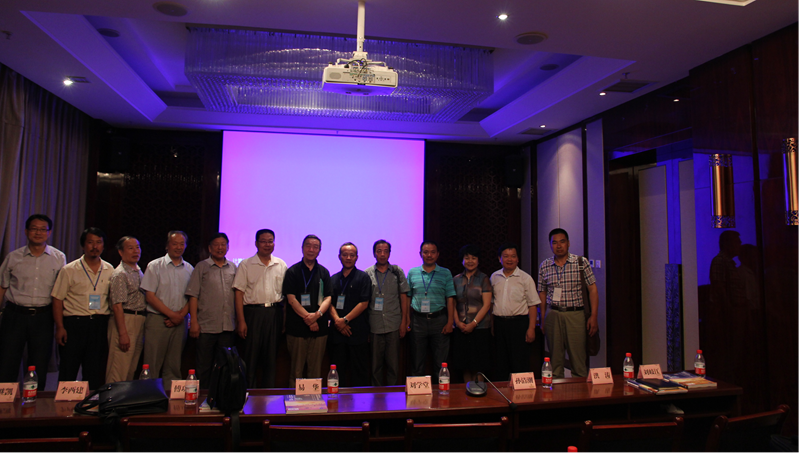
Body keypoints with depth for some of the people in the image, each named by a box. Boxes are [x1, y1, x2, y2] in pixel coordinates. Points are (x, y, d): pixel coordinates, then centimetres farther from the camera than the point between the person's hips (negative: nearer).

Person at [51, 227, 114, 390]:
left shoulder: (110, 270, 8)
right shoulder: (69, 270, 0)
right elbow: (57, 299, -1)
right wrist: (60, 327, -8)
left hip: (100, 325, 2)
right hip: (74, 323, -2)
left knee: (96, 374, 7)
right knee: (68, 371, 3)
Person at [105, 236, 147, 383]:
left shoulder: (139, 271, 15)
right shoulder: (120, 274, -10)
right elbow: (117, 306, -16)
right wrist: (123, 333, -21)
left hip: (139, 321, 8)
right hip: (125, 321, -8)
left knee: (132, 369, 14)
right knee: (119, 370, -6)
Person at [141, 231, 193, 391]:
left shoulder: (189, 269, 10)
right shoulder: (155, 266, 2)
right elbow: (150, 296, -4)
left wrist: (181, 315, -7)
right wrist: (172, 314, -10)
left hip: (180, 322, 3)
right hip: (157, 319, -3)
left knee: (174, 365, 6)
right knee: (152, 364, -4)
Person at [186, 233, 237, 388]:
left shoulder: (233, 268, 12)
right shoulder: (202, 267, 3)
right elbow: (193, 295, -1)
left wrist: (239, 320, 7)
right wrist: (194, 321, -9)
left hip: (228, 326, 3)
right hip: (206, 325, -3)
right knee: (204, 365, 4)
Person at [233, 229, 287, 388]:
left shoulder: (281, 265, 10)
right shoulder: (246, 265, 2)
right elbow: (238, 292, -2)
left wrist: (285, 318, 3)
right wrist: (241, 321, -10)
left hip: (274, 313, 3)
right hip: (253, 313, -3)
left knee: (271, 357, 8)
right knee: (251, 357, 0)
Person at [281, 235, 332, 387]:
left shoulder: (324, 272, 12)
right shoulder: (292, 271, 3)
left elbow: (328, 298, 6)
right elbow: (291, 299, -4)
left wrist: (317, 314, -13)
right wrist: (307, 317, -14)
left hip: (319, 327, 3)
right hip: (297, 328, -2)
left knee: (316, 370, 6)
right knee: (296, 370, 2)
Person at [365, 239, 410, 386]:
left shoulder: (397, 272, 6)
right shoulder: (367, 274, 5)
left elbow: (403, 298, 7)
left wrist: (404, 322, 1)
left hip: (394, 325, 0)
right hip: (374, 326, 0)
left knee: (393, 363, 5)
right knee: (376, 364, 6)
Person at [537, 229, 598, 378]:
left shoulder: (581, 262, 0)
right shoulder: (544, 266, 6)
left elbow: (592, 289, 0)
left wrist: (593, 316, -7)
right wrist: (542, 319, 6)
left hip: (575, 314, -2)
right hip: (552, 315, 2)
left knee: (578, 358, 0)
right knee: (555, 358, 9)